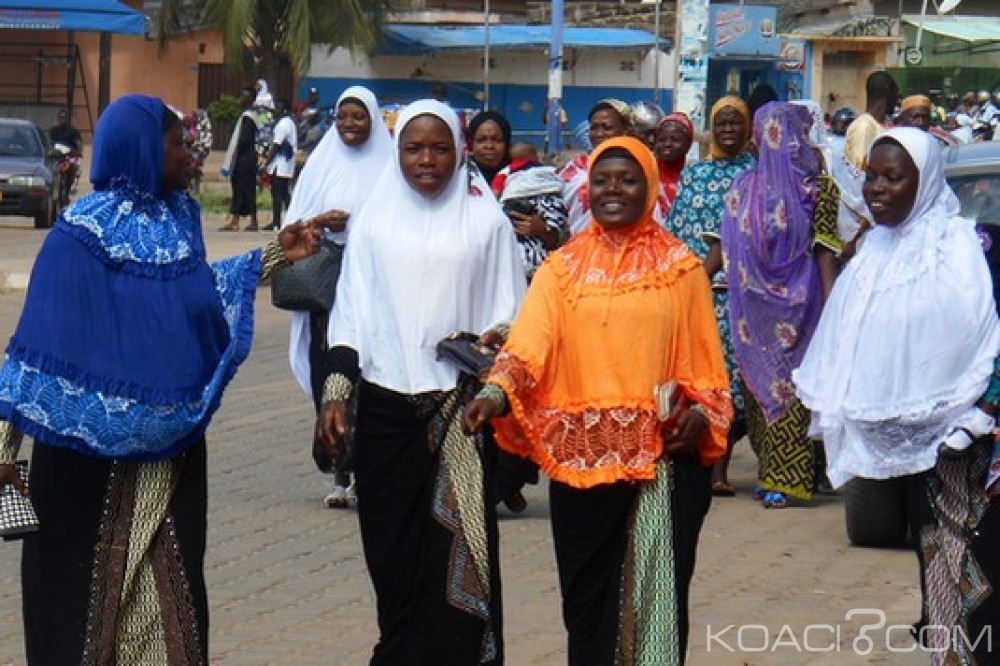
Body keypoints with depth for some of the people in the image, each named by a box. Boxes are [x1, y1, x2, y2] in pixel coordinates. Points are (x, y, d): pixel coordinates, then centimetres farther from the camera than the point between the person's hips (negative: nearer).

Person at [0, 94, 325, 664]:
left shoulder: (180, 215, 5)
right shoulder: (83, 232, -15)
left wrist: (276, 256, 17)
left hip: (172, 444, 6)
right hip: (91, 449, -6)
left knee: (169, 584, 10)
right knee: (88, 585, 3)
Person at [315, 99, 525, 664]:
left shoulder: (486, 220, 2)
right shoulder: (376, 218, 7)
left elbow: (509, 314, 5)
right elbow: (351, 312, 9)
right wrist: (336, 392, 2)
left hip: (460, 406, -2)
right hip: (385, 405, 2)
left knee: (455, 549, -5)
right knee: (391, 547, 4)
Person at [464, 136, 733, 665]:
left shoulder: (680, 268, 7)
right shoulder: (562, 268, 7)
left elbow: (704, 358, 7)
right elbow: (529, 341, -7)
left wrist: (700, 412, -11)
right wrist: (496, 392, -25)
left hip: (661, 456, -1)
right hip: (581, 457, 1)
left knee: (655, 585, 1)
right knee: (589, 589, 6)